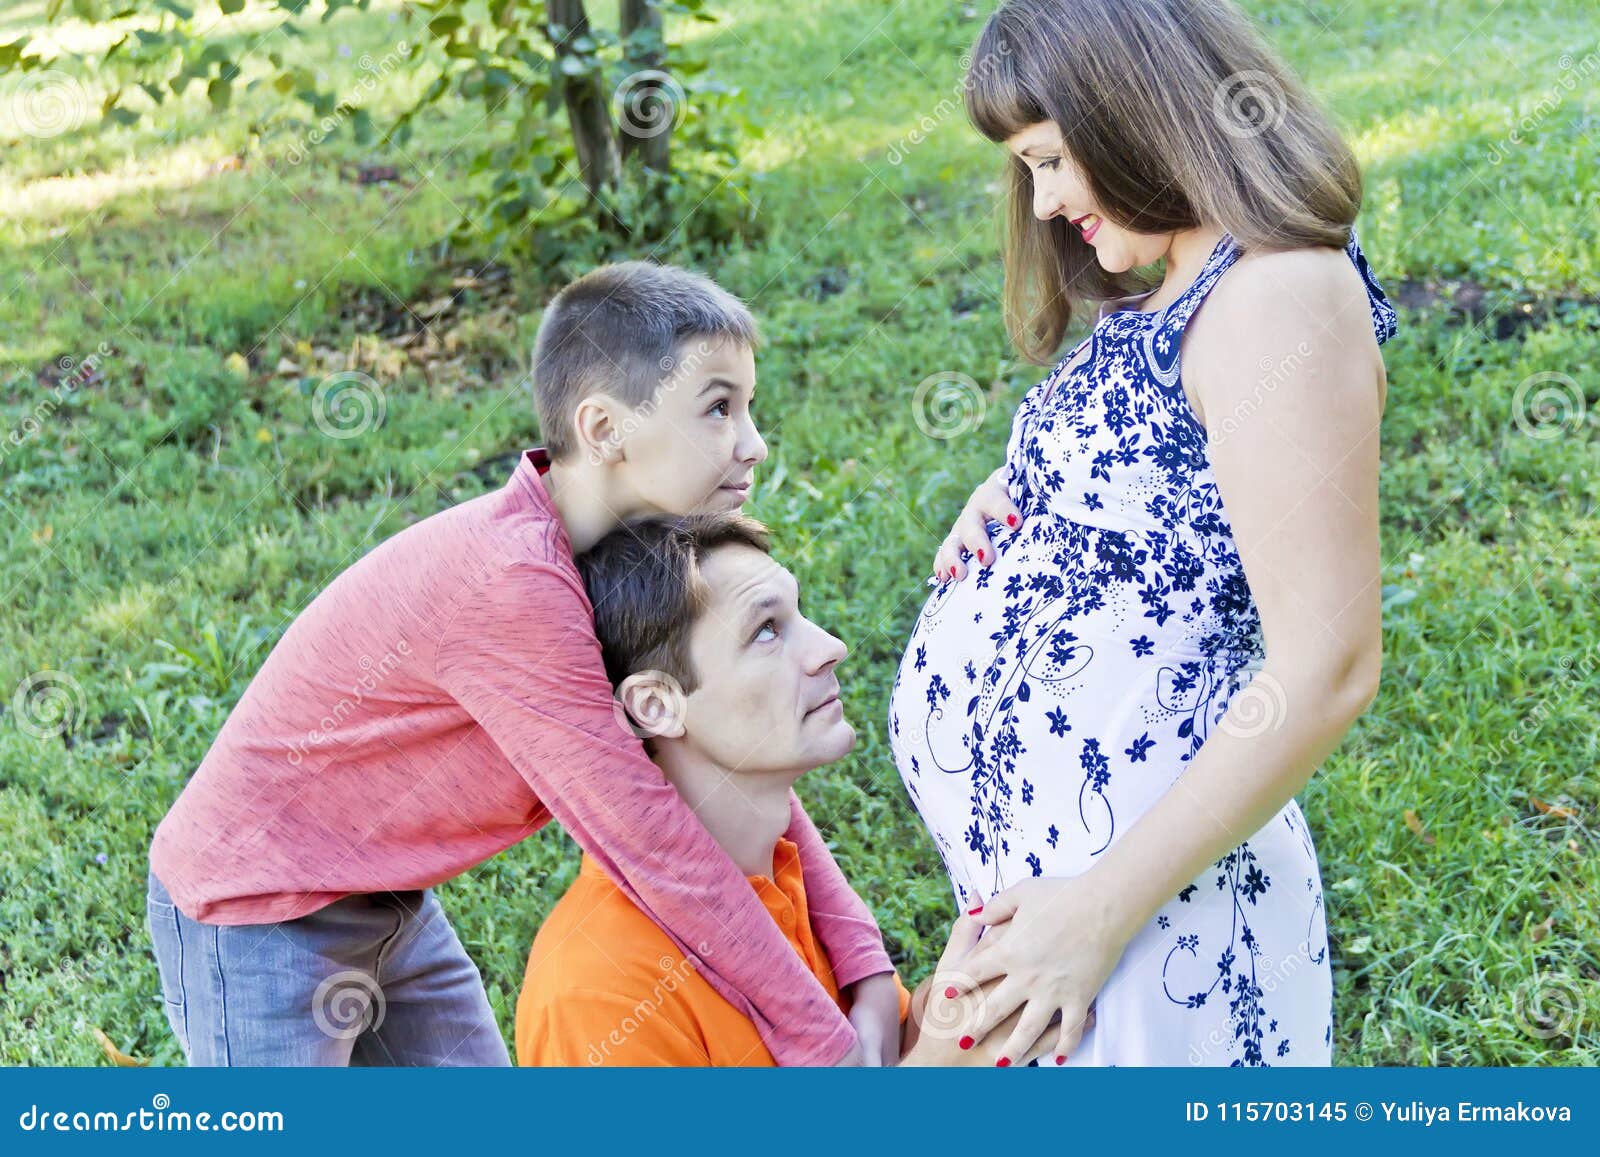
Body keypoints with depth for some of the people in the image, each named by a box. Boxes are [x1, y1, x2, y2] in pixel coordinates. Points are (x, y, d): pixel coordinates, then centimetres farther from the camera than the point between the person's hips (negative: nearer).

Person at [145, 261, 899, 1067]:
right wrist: (823, 1046, -26)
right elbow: (649, 840, -32)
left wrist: (868, 976, -14)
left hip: (392, 905, 9)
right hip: (256, 912, -9)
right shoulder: (510, 583, -33)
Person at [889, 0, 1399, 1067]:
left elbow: (1327, 668, -21)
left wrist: (1105, 908, -20)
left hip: (1138, 861, -9)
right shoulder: (1168, 299, 12)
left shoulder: (1280, 294, -16)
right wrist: (1012, 511, 4)